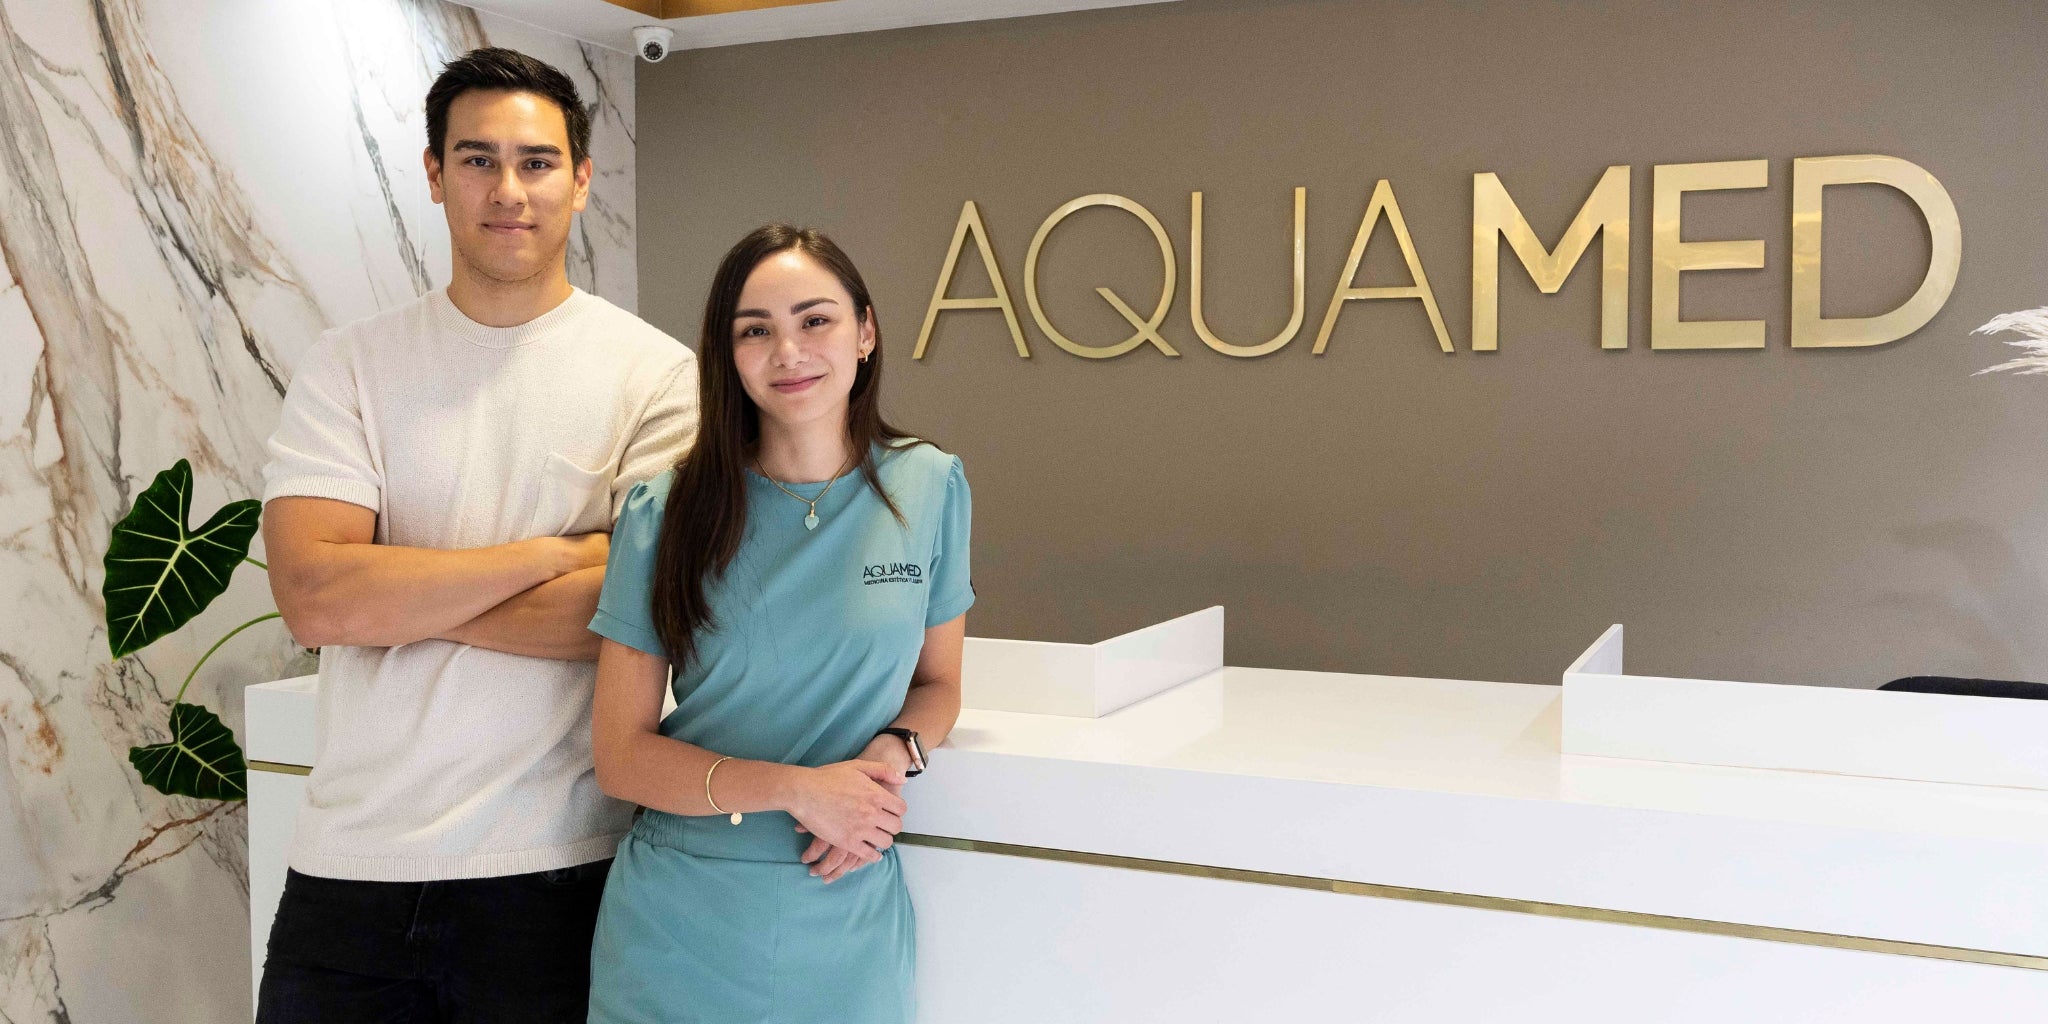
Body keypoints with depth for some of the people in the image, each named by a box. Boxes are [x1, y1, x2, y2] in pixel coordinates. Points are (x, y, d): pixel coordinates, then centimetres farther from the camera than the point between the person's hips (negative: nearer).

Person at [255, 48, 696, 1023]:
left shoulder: (656, 375, -3)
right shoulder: (348, 365, 2)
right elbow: (313, 596, -11)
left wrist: (394, 593, -10)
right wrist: (557, 551, -13)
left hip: (553, 865, -2)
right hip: (351, 859, 2)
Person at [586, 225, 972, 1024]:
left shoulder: (931, 488, -2)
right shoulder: (664, 514, -6)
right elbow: (621, 756, -5)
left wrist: (894, 752, -11)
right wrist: (797, 789, -17)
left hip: (849, 928, 1)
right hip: (680, 924, -1)